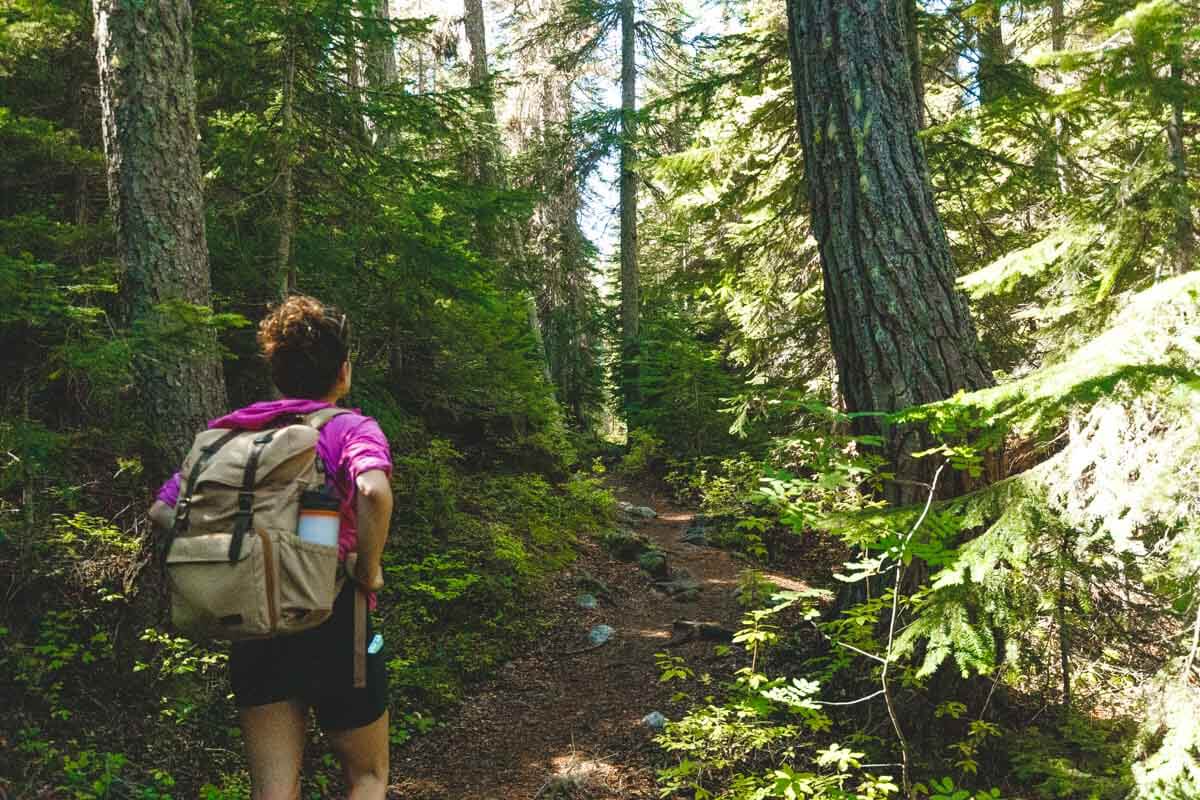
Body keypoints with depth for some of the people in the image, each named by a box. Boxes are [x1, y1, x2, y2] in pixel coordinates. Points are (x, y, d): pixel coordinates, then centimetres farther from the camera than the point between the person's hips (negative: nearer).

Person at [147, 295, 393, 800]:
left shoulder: (230, 434, 7)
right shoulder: (351, 429, -8)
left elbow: (163, 510, 3)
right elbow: (374, 491, -29)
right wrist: (369, 570, -16)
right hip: (332, 617, -4)